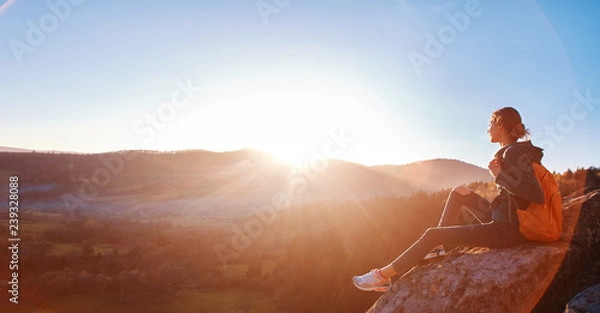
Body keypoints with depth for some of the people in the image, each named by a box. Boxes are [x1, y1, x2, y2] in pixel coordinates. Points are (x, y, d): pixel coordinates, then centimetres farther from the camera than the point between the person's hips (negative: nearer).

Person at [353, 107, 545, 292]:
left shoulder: (513, 153, -19)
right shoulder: (511, 151, 10)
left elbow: (536, 195, -29)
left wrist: (499, 176, -22)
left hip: (506, 230, -10)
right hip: (503, 220, 10)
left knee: (432, 235, -9)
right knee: (459, 192, 19)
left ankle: (383, 276, 1)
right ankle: (437, 246, 17)